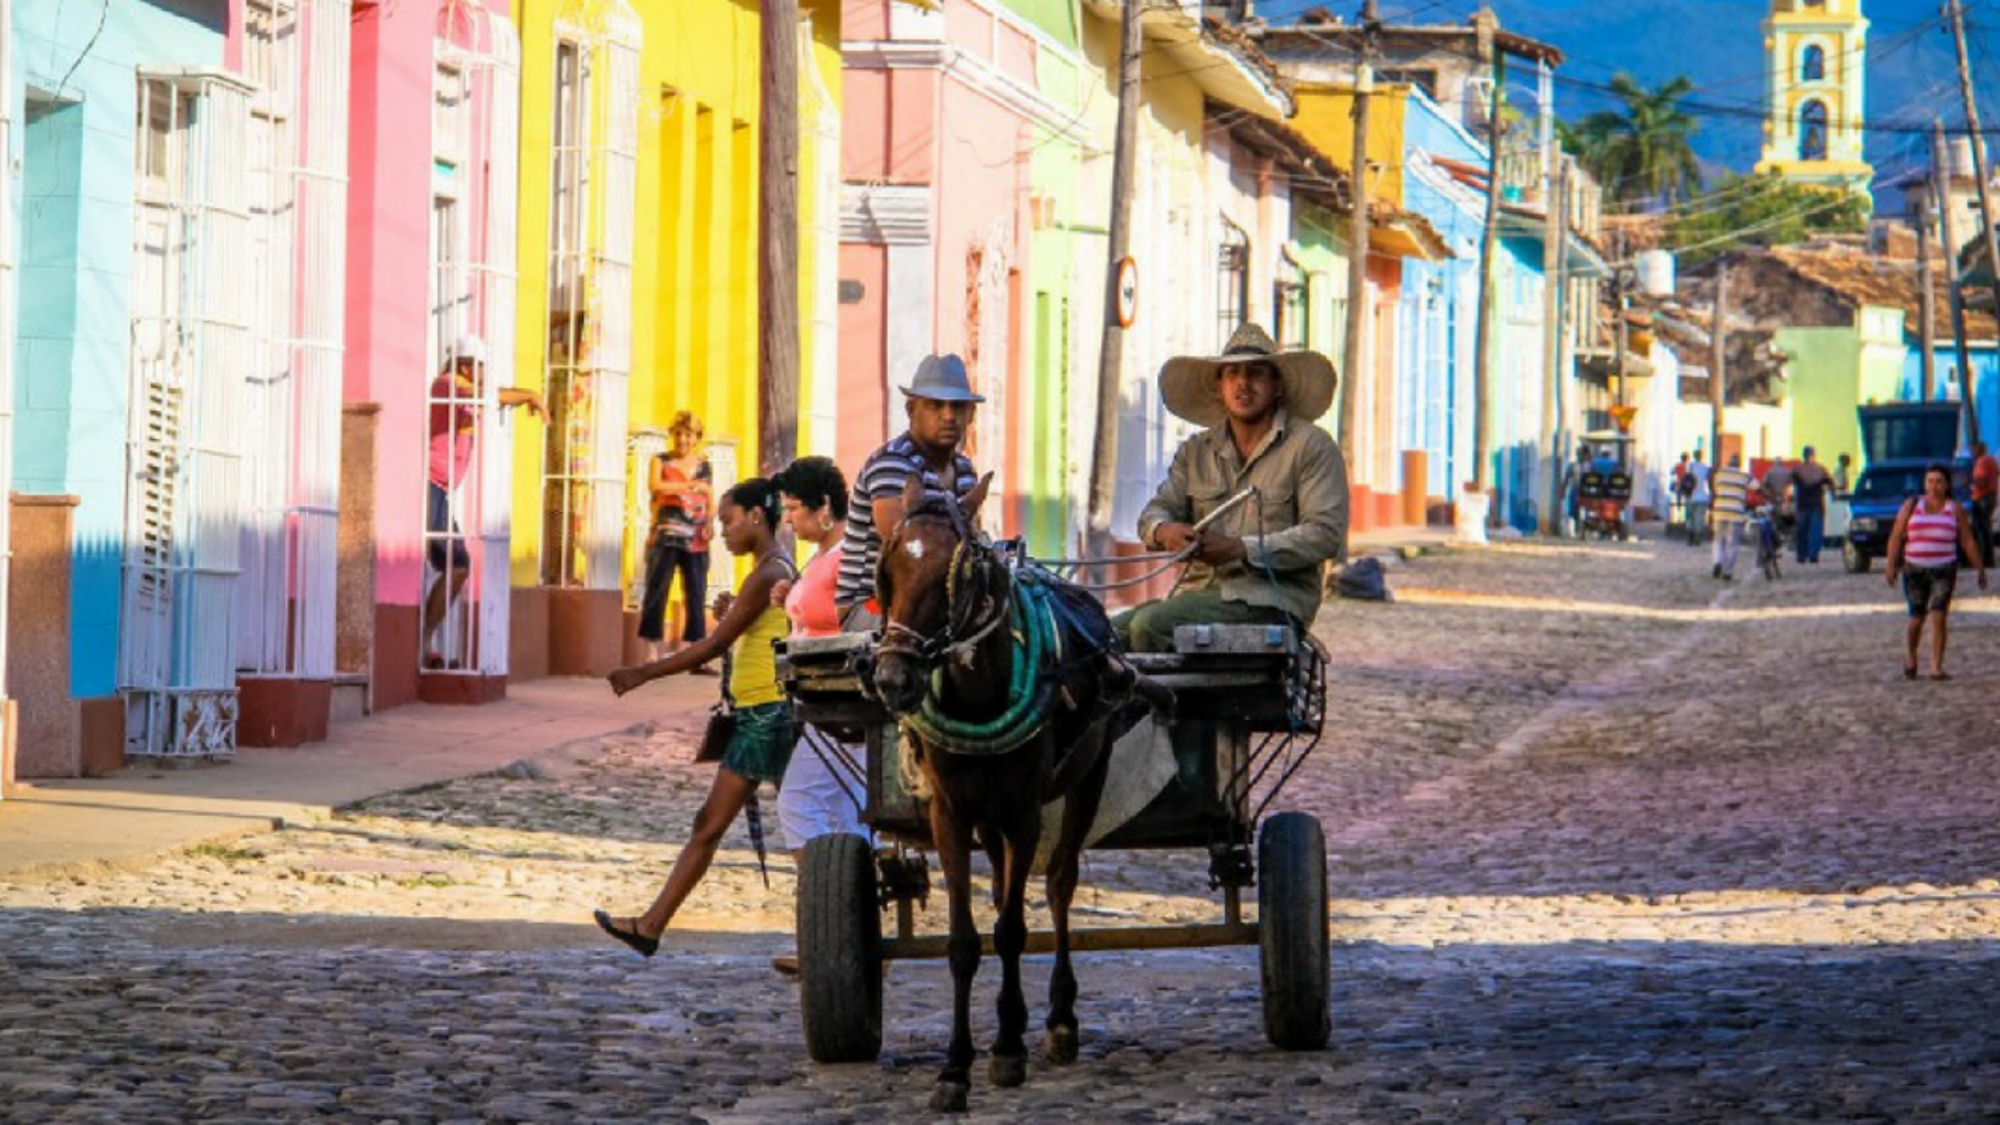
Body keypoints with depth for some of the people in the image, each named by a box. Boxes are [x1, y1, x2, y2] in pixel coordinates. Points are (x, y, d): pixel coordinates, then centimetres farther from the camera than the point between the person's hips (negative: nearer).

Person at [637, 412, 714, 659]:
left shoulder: (704, 466, 15)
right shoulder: (661, 461, 7)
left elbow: (710, 500, 18)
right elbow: (654, 486, -11)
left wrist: (710, 522, -2)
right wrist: (690, 486, -11)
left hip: (695, 539, 3)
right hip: (665, 536, -3)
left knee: (696, 596, 0)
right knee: (656, 591, -8)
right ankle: (656, 648, -6)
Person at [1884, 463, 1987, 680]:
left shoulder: (1954, 509, 3)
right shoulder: (1911, 505, 3)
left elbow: (1968, 542, 5)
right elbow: (1896, 537, 1)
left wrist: (1980, 570, 4)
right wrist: (1892, 566, -7)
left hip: (1943, 571, -1)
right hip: (1914, 570, 1)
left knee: (1938, 618, -12)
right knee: (1917, 619, 6)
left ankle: (1936, 668, -11)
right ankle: (1909, 656, 33)